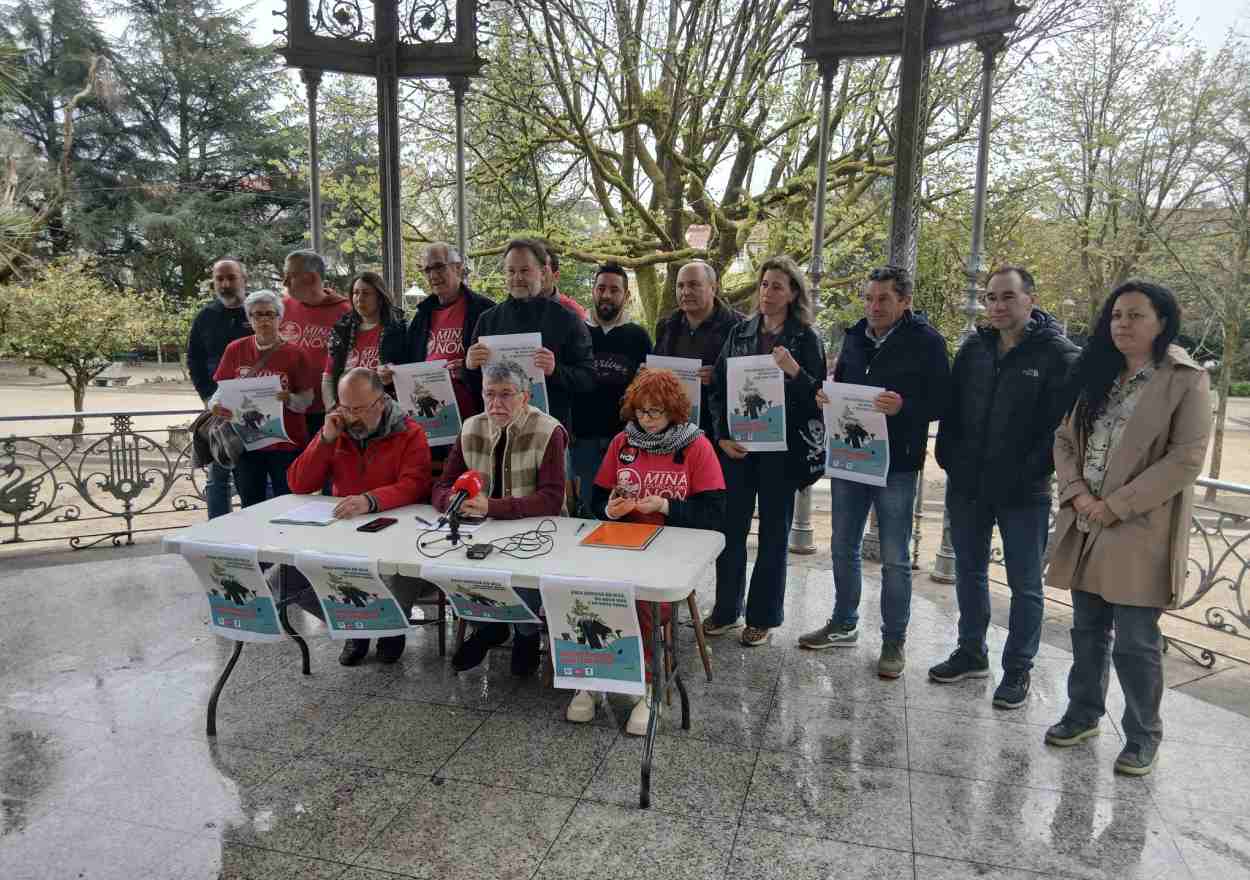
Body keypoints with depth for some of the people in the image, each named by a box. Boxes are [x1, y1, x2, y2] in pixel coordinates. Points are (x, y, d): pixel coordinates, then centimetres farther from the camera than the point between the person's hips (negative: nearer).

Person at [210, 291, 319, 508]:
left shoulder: (294, 354, -3)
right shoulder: (235, 350, 4)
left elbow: (307, 398, -2)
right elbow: (222, 390, 9)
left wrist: (289, 400, -22)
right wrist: (214, 405, -12)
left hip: (285, 445, -2)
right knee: (250, 510, 11)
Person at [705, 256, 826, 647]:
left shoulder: (806, 339, -2)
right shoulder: (739, 333, 7)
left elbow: (818, 397, -5)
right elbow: (717, 388, 8)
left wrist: (795, 372, -23)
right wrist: (723, 436, -3)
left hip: (781, 448, -3)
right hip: (736, 446, 3)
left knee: (774, 534, 7)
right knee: (730, 528, 8)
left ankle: (763, 616, 20)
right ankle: (726, 609, 23)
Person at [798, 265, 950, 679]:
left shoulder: (926, 341, -9)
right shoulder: (855, 336, 8)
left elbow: (941, 401, -11)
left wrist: (903, 406, -29)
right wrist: (826, 395, -4)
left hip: (896, 464, -6)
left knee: (894, 559, 5)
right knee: (843, 549, 16)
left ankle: (893, 641, 19)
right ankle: (843, 624, 33)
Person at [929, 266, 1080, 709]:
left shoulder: (1059, 354, -10)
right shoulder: (973, 348, 6)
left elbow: (1065, 423, -13)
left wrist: (1033, 471, -16)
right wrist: (948, 456, 2)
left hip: (1023, 493, -5)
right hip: (966, 485, 5)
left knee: (1025, 585, 7)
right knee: (969, 571, 17)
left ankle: (1018, 670, 22)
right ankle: (971, 653, 33)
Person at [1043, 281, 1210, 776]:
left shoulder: (1187, 380, -6)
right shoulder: (1098, 375, 12)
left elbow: (1186, 458, -14)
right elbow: (1064, 439, 8)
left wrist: (1116, 506, -17)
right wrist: (1078, 494, -8)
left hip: (1141, 533, -5)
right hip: (1086, 528, 6)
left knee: (1135, 643, 2)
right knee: (1087, 632, 16)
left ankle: (1144, 736, 21)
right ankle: (1083, 714, 33)